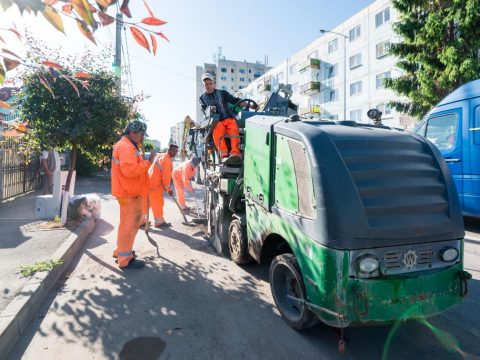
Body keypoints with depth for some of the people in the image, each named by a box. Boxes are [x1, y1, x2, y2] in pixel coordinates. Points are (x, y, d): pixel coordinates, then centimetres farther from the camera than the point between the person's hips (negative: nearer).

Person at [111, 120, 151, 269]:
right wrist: (147, 163, -24)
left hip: (130, 191, 11)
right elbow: (129, 170, -29)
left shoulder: (128, 146, 17)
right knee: (129, 224, -4)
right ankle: (125, 259, 5)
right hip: (129, 192, -11)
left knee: (128, 223, 21)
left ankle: (121, 251, 34)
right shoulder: (126, 147, -18)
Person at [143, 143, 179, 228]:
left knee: (146, 202, 15)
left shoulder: (160, 156, 18)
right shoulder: (167, 160, -14)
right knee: (158, 203, 1)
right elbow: (166, 176, -18)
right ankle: (159, 222, 11)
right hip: (155, 184, -10)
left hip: (149, 181, 10)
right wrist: (168, 189, -8)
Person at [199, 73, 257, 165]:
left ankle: (236, 154, -47)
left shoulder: (222, 93, 17)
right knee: (217, 133, -36)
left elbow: (235, 100, 10)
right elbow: (204, 110, 7)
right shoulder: (202, 98, 21)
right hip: (216, 121, 0)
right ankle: (224, 155, -45)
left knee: (234, 130, -35)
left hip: (229, 118, 0)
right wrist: (209, 109, -19)